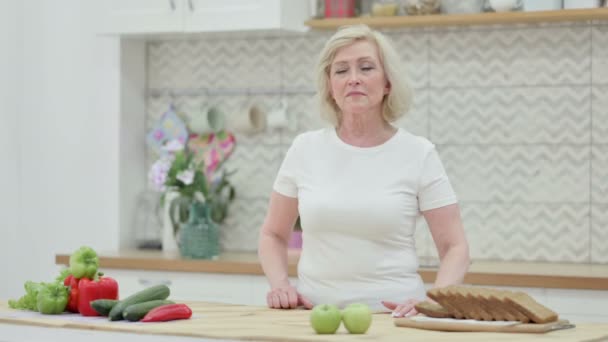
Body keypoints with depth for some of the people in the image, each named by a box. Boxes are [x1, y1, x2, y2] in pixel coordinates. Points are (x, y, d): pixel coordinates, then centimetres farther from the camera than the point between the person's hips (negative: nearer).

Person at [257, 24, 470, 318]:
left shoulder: (418, 154, 1)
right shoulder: (305, 149, 7)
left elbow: (455, 247, 2)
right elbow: (273, 235, 17)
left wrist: (434, 302, -15)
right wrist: (280, 284, -1)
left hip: (392, 317, -1)